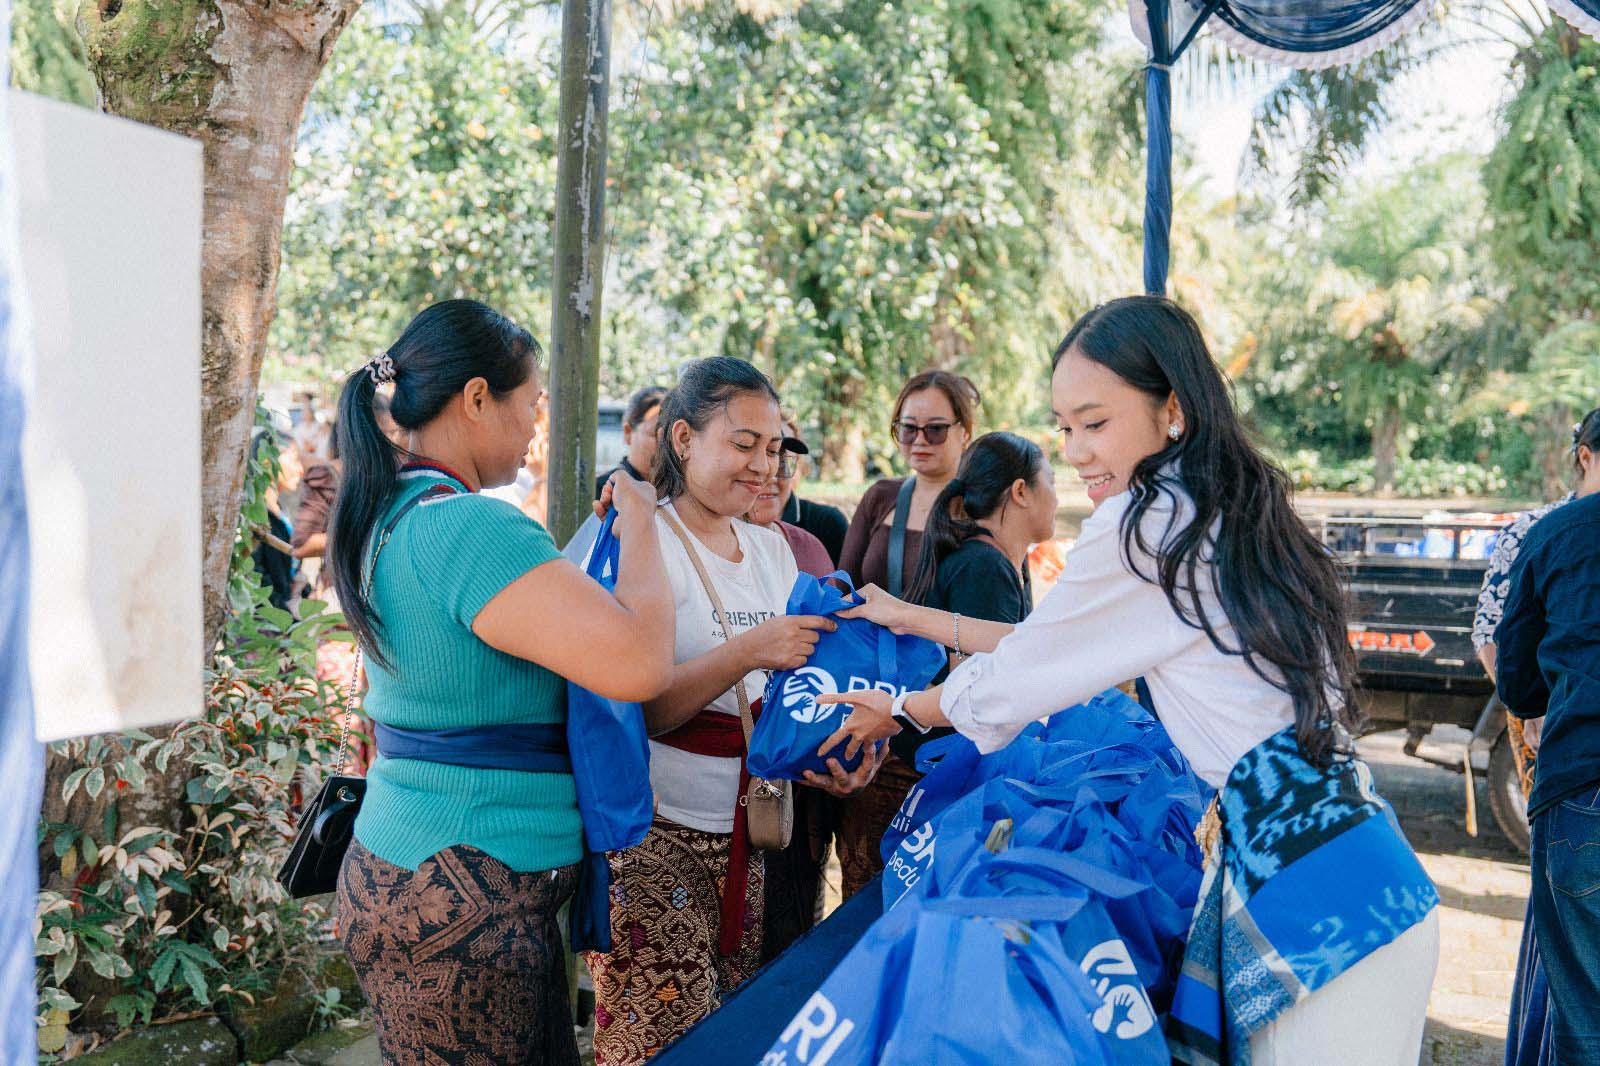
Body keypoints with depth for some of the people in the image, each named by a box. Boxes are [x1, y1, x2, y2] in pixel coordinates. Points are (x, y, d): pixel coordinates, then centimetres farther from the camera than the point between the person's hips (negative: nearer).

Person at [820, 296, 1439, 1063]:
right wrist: (921, 620, 29)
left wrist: (900, 711, 16)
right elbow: (1066, 650, 23)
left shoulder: (1146, 524, -14)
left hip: (1317, 902, -9)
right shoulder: (1232, 513, 14)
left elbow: (1018, 679, -2)